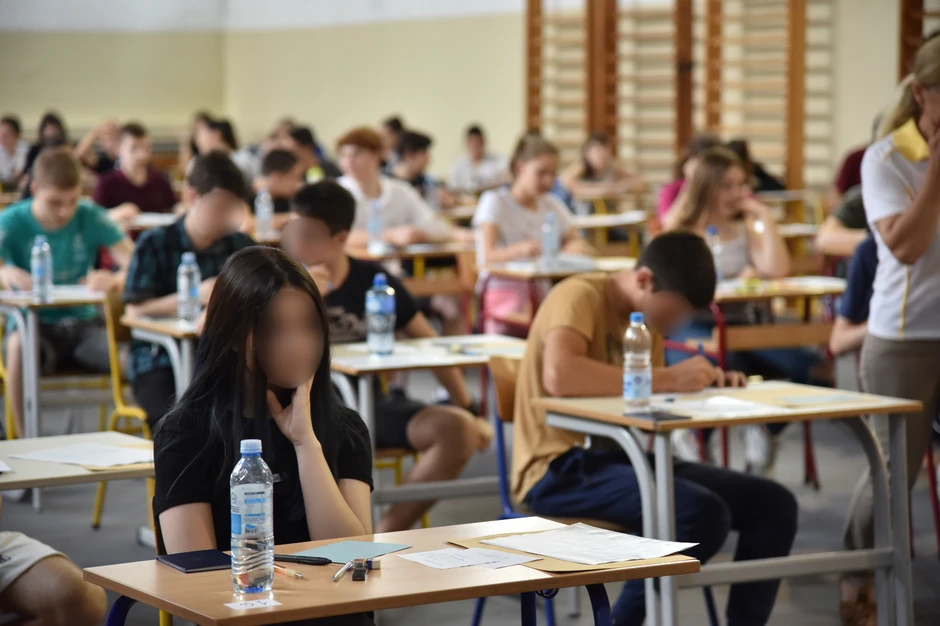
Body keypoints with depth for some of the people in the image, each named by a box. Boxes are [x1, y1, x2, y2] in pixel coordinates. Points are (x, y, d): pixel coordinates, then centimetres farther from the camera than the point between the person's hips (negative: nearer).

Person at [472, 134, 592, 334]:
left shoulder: (552, 205, 17)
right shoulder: (495, 202, -1)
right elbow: (488, 256, -14)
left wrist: (576, 247, -14)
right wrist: (522, 249, -38)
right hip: (503, 289, -6)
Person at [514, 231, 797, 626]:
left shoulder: (646, 313, 12)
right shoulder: (580, 297, -15)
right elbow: (559, 376, -33)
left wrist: (705, 384, -6)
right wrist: (669, 378, -31)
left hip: (621, 457, 9)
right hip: (562, 467, -9)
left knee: (773, 504, -3)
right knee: (703, 514, -30)